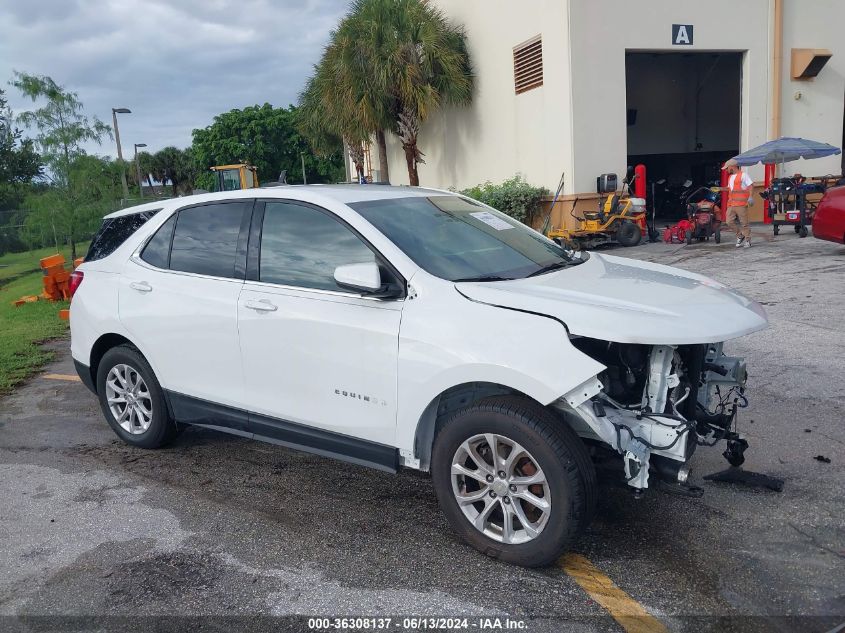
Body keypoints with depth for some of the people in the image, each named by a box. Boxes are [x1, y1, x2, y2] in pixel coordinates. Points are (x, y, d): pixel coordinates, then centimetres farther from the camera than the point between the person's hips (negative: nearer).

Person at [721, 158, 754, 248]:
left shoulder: (743, 175, -4)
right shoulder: (730, 177, 21)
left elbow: (751, 186, -10)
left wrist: (750, 197, -21)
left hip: (741, 204, -7)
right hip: (731, 204, 8)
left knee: (744, 223, -3)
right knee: (729, 221, 1)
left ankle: (747, 240, 9)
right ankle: (740, 235, 19)